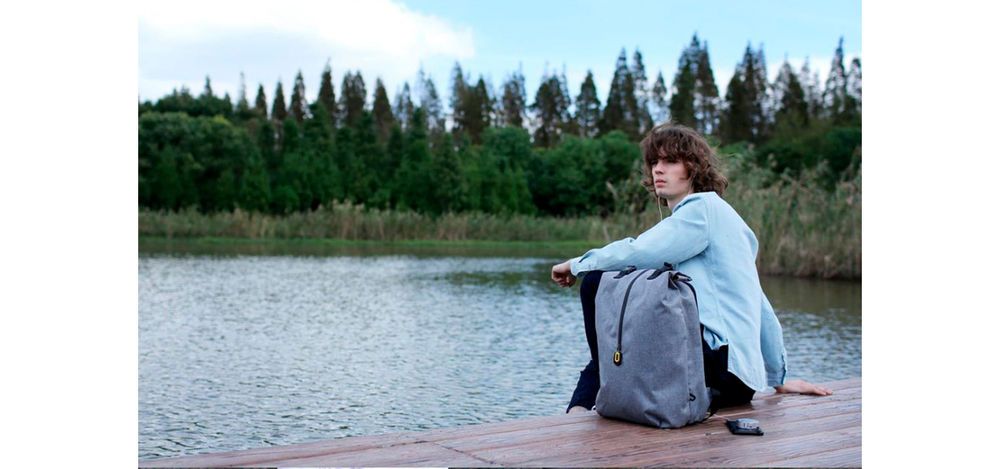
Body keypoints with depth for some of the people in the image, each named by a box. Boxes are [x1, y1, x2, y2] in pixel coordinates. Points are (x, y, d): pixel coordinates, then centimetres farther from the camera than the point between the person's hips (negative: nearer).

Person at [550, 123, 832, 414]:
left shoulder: (704, 207, -6)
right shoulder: (720, 216, 23)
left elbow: (639, 252, -20)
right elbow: (760, 306, 25)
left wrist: (577, 264, -4)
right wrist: (779, 379, 28)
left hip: (722, 365, -10)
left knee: (599, 282, -12)